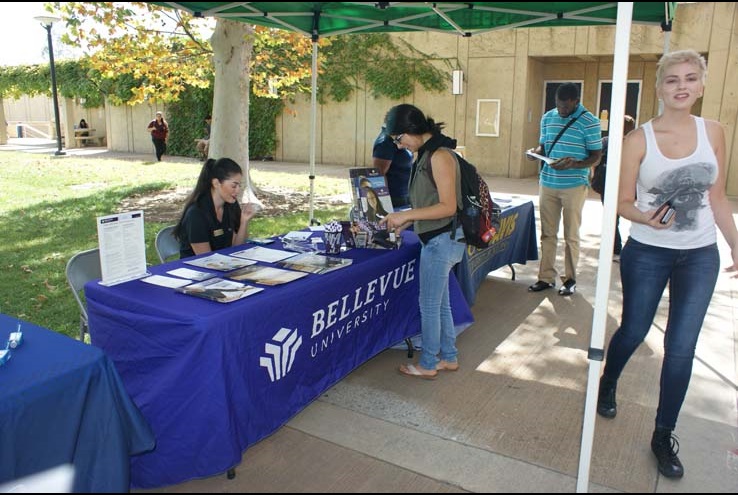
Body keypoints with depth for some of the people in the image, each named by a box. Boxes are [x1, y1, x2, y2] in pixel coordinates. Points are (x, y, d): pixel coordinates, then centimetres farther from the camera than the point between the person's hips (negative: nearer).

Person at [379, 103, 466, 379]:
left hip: (442, 240, -9)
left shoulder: (439, 156, -18)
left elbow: (448, 206, -21)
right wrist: (405, 222, 10)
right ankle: (449, 358, 31)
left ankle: (428, 365, 18)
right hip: (436, 239, 9)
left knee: (429, 305, 3)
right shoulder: (427, 154, 11)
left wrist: (407, 214, -19)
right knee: (440, 303, 18)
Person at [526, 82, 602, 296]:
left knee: (571, 235, 6)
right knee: (547, 233, 7)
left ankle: (571, 279, 17)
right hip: (548, 183, 4)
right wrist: (536, 152, -7)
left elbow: (596, 157, -6)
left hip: (574, 185, -4)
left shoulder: (589, 122, -7)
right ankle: (546, 277, 16)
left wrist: (574, 164, -24)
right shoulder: (547, 117, 7)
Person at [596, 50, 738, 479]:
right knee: (633, 332, 14)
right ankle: (607, 386, 46)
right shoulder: (640, 139, -10)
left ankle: (664, 436, 23)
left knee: (681, 349, 5)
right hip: (648, 254, -2)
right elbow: (623, 202, -8)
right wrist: (644, 217, -29)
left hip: (700, 257, 2)